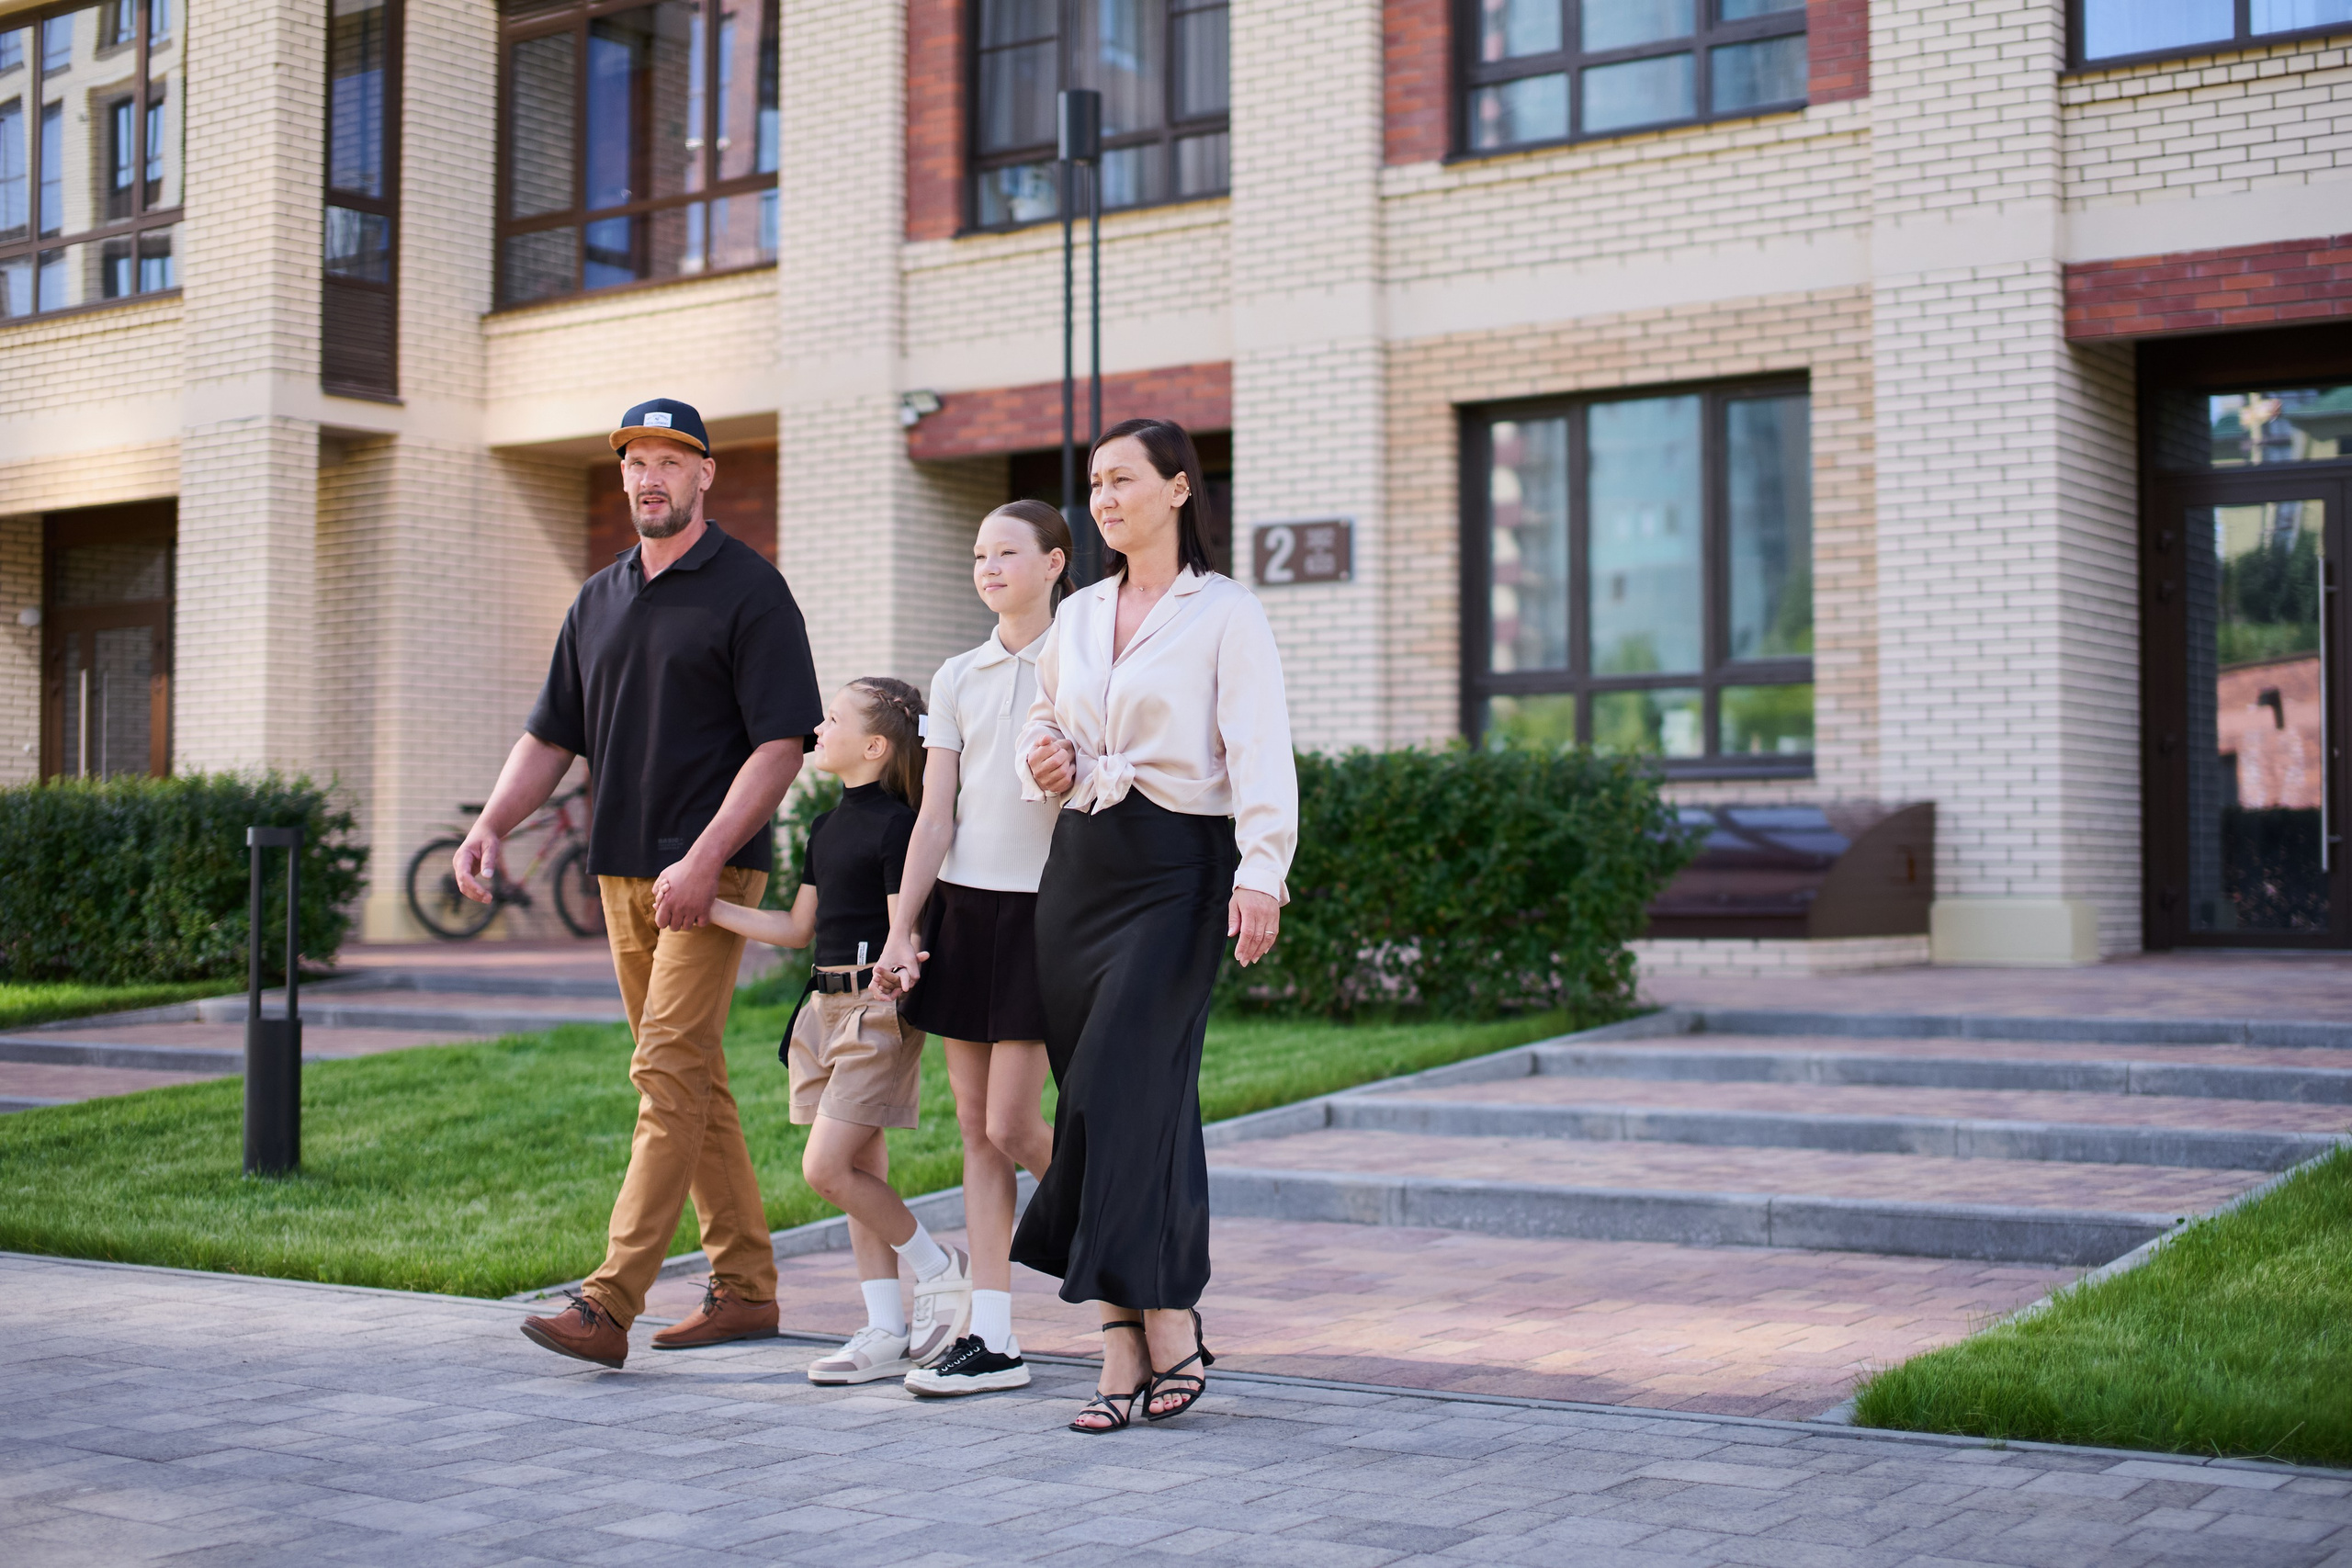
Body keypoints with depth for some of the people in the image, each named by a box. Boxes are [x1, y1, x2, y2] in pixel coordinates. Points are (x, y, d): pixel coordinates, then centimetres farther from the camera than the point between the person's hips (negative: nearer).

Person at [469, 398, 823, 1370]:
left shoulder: (749, 591, -5)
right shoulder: (599, 600, 16)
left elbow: (781, 744, -12)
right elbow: (551, 733, 19)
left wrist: (704, 861, -20)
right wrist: (491, 825, 3)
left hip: (710, 870, -7)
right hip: (622, 871, 7)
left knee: (670, 1072, -12)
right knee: (691, 1079, 10)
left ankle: (610, 1302, -15)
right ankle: (744, 1287, 18)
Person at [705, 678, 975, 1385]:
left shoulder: (895, 824, -12)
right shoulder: (828, 828, 14)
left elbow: (904, 930, -15)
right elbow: (798, 927, 20)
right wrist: (707, 908, 18)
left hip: (877, 1007, -9)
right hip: (827, 1006, 9)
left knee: (827, 1167, -13)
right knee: (859, 1175, 9)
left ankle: (941, 1270, 6)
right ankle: (887, 1332, 13)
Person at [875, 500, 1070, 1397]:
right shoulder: (958, 679, 11)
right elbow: (936, 818, 9)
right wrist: (901, 931, 4)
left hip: (1042, 910, -5)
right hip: (963, 905, 5)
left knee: (1010, 1127, -7)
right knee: (975, 1130, 4)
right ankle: (992, 1338, 8)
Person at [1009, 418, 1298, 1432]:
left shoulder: (1225, 614, -3)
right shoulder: (1077, 615, 15)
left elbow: (1258, 752, -11)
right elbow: (1043, 719, 27)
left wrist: (1261, 876, -23)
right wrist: (1042, 761, 3)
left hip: (1176, 864, -6)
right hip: (1081, 861, 6)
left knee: (1120, 1089, -14)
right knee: (1096, 1095, 2)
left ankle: (1158, 1328, -5)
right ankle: (1138, 1339, 6)